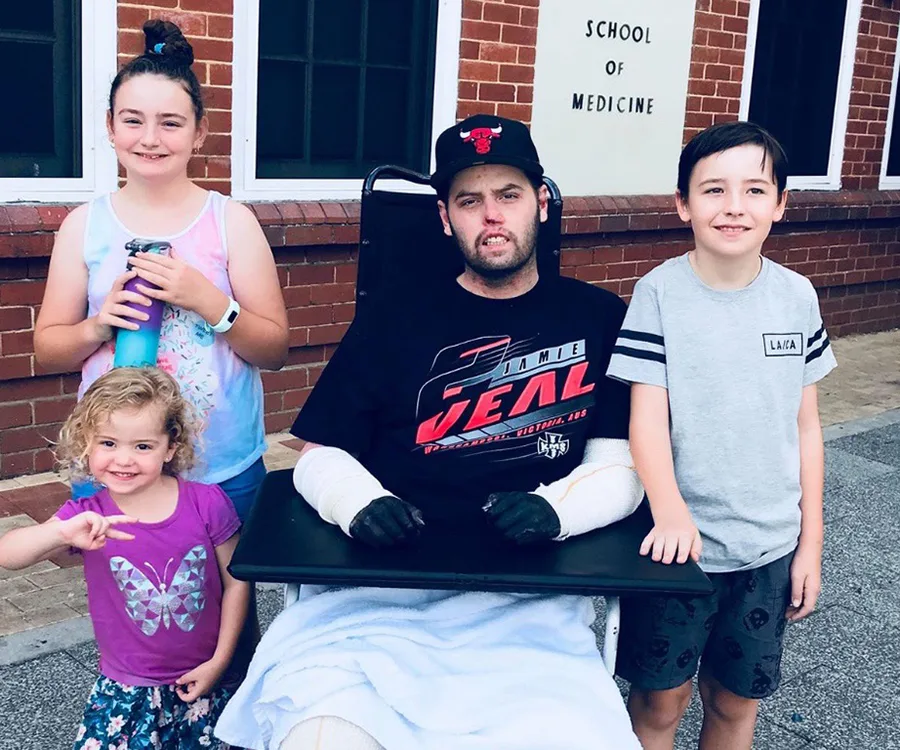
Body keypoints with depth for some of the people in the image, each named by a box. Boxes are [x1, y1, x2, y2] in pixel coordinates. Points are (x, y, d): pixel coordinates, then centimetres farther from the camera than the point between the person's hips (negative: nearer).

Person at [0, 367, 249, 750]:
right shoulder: (87, 516, -11)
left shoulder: (208, 503, -13)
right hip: (126, 689, 1)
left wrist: (219, 662, -5)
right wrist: (64, 533, -43)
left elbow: (235, 582, -4)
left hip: (202, 680, 0)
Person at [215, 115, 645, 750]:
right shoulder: (395, 320, 13)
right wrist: (362, 504, -9)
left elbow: (621, 468, 10)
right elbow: (321, 456, 12)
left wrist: (552, 509, -10)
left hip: (529, 596, 1)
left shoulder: (599, 319, 13)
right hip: (381, 581, 0)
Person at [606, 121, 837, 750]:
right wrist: (670, 512, -32)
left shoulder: (797, 296, -1)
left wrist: (811, 543, 4)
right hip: (682, 544, -3)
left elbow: (806, 425, 5)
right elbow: (648, 418, -15)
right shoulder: (660, 293, -10)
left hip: (771, 548, 3)